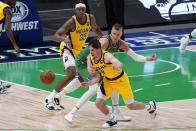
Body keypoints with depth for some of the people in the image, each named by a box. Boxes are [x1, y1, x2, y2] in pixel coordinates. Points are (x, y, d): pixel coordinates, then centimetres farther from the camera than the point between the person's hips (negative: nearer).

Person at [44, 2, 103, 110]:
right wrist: (64, 39, -50)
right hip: (67, 49, -8)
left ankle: (57, 97, 16)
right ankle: (50, 98, -22)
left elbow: (95, 29, 17)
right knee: (72, 74, -28)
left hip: (79, 50, 8)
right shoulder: (71, 22, -25)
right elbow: (55, 36, -30)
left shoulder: (90, 18, -7)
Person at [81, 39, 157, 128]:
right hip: (107, 81, 5)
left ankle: (150, 106, 34)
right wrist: (88, 84, -28)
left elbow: (120, 64, -54)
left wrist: (117, 65, -79)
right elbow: (96, 78, -8)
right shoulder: (90, 59, -15)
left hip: (121, 80, -5)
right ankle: (112, 120, 20)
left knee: (131, 106, 3)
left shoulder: (107, 56, -34)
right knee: (99, 103, -8)